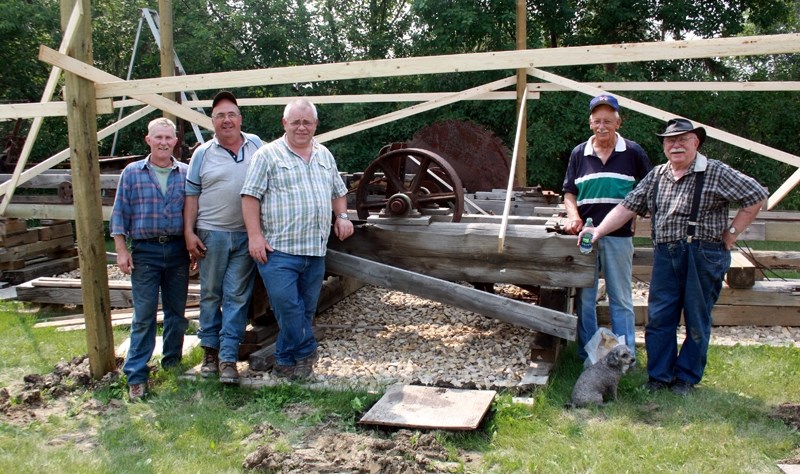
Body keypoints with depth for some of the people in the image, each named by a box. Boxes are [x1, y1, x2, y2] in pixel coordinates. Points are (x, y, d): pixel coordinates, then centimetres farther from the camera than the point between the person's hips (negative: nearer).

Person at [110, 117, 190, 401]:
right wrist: (121, 250, -3)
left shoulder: (186, 174, 6)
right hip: (144, 251, -2)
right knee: (144, 315, -2)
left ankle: (172, 362, 26)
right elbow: (120, 213, 3)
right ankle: (136, 375, 5)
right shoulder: (132, 173, 3)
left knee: (176, 312, 11)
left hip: (178, 250, 2)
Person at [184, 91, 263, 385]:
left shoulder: (256, 145, 6)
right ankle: (210, 349, 23)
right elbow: (191, 196, 5)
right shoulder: (203, 154, 3)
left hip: (246, 236, 0)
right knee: (211, 294, 8)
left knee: (237, 296, 1)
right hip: (211, 235, 0)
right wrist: (189, 233, -3)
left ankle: (228, 357, 6)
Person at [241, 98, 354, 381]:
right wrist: (255, 236, -13)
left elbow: (338, 191, 27)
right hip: (279, 248, -5)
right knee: (288, 307, -11)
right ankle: (306, 353, 9)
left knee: (306, 310, 9)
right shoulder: (268, 154, -1)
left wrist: (342, 216, 8)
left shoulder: (325, 156, 17)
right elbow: (250, 196, -5)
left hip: (316, 250, 6)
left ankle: (286, 363, 22)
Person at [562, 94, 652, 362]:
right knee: (585, 298, 9)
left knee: (621, 300, 6)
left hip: (619, 237, -2)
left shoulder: (633, 152, 0)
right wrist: (573, 216, -7)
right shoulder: (579, 153, 7)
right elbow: (569, 192, 10)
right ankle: (587, 354, 20)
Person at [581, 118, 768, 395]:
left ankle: (686, 378, 20)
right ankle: (659, 376, 17)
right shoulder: (657, 176, 11)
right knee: (658, 317, 5)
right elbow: (628, 207, 8)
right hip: (666, 255, 4)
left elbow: (757, 196, -4)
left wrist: (731, 233, -6)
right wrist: (598, 232, -3)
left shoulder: (715, 173, -3)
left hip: (703, 255, -4)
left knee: (697, 320, 6)